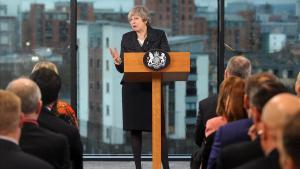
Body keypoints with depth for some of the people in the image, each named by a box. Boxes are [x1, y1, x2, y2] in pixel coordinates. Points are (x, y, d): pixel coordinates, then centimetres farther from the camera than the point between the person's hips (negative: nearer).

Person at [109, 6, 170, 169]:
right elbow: (122, 68, 8)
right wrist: (118, 61, -13)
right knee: (134, 129, 2)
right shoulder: (127, 38, 10)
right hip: (132, 88, 2)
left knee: (159, 128, -5)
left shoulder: (159, 35, 5)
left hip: (153, 87, -2)